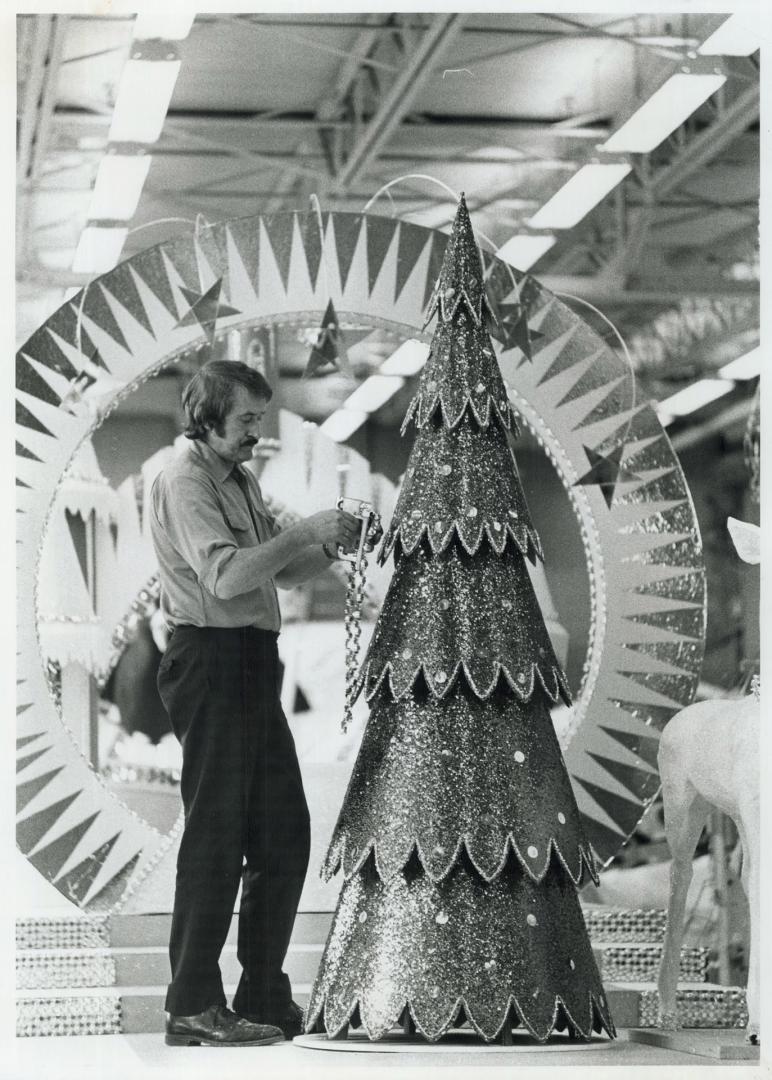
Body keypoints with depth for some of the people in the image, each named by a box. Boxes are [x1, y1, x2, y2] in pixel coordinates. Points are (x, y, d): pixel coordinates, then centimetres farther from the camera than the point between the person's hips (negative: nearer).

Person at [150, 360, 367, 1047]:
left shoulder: (241, 480, 21)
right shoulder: (184, 481, -9)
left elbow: (280, 574, 25)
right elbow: (225, 576, -22)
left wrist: (331, 547, 7)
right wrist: (305, 532, -17)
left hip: (253, 667, 10)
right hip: (210, 662, -10)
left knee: (283, 832, 10)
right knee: (215, 835, -8)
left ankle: (264, 997, 18)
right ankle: (194, 1009, -3)